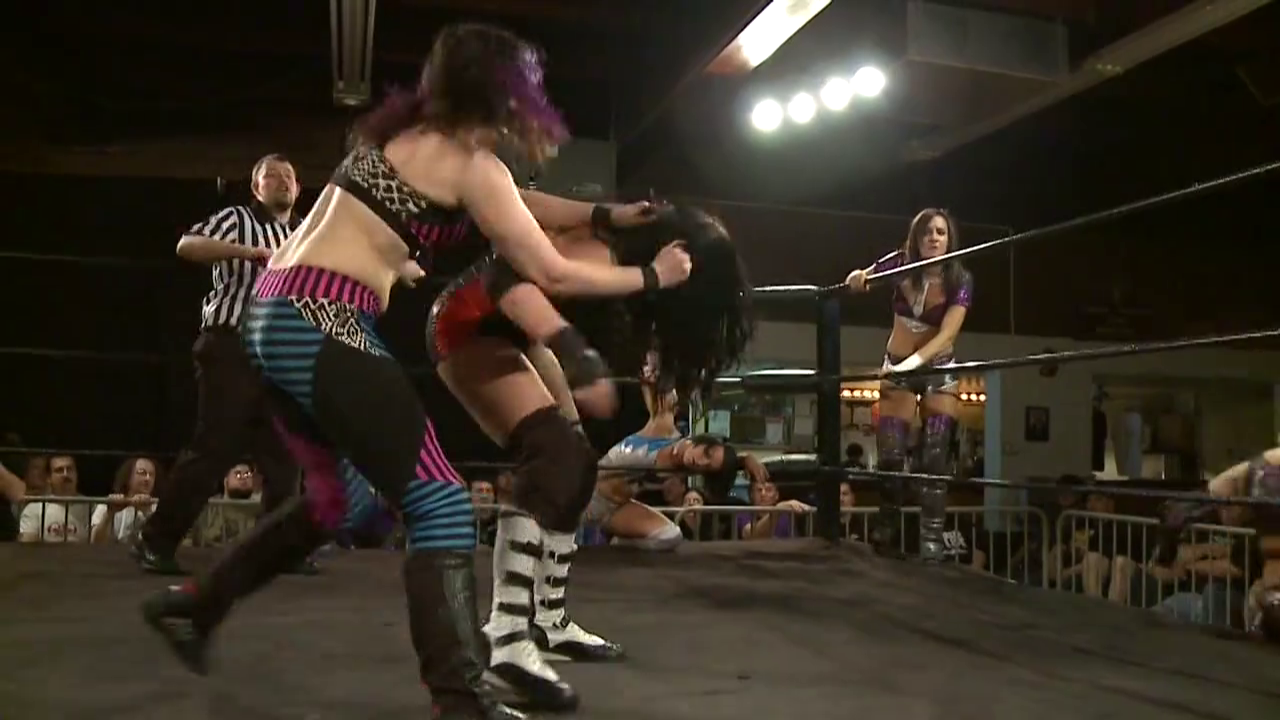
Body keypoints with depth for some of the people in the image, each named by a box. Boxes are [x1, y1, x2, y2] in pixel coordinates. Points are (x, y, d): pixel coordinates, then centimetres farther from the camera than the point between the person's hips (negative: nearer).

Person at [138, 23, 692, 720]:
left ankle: (191, 604, 35)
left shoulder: (402, 133, 19)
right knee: (441, 505, -9)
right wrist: (651, 275, 9)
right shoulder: (471, 163, -5)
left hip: (276, 317, 9)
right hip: (320, 324, -9)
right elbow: (553, 275, -3)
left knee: (330, 499, 23)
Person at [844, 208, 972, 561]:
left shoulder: (961, 280, -17)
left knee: (934, 459, -10)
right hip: (897, 367, 2)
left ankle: (932, 542, -7)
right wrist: (858, 278, -39)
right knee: (890, 457, 1)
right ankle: (885, 538, 15)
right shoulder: (902, 263, -13)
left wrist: (916, 360, -44)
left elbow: (948, 333, -28)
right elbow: (860, 280, -13)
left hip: (939, 368, -1)